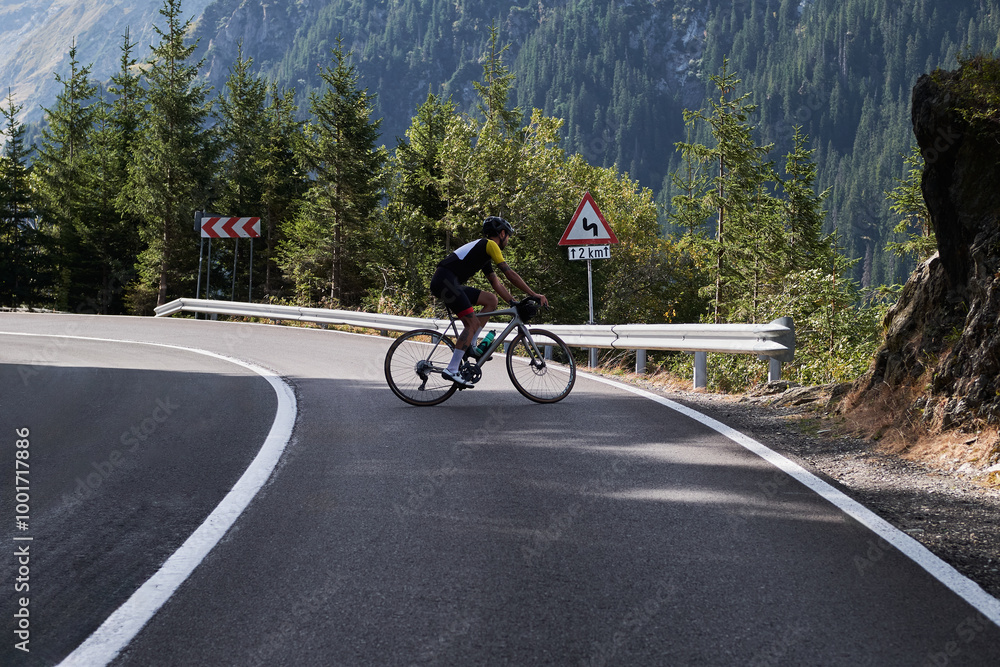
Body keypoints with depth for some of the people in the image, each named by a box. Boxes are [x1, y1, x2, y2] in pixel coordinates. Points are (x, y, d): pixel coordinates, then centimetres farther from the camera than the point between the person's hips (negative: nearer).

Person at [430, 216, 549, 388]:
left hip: (450, 283, 10)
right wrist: (534, 294, -5)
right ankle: (451, 370, -19)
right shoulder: (490, 244, -2)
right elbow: (510, 273, -7)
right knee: (473, 323, -13)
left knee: (491, 299, 9)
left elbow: (497, 284, 27)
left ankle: (470, 345, 8)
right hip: (445, 281, -10)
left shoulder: (483, 249, 27)